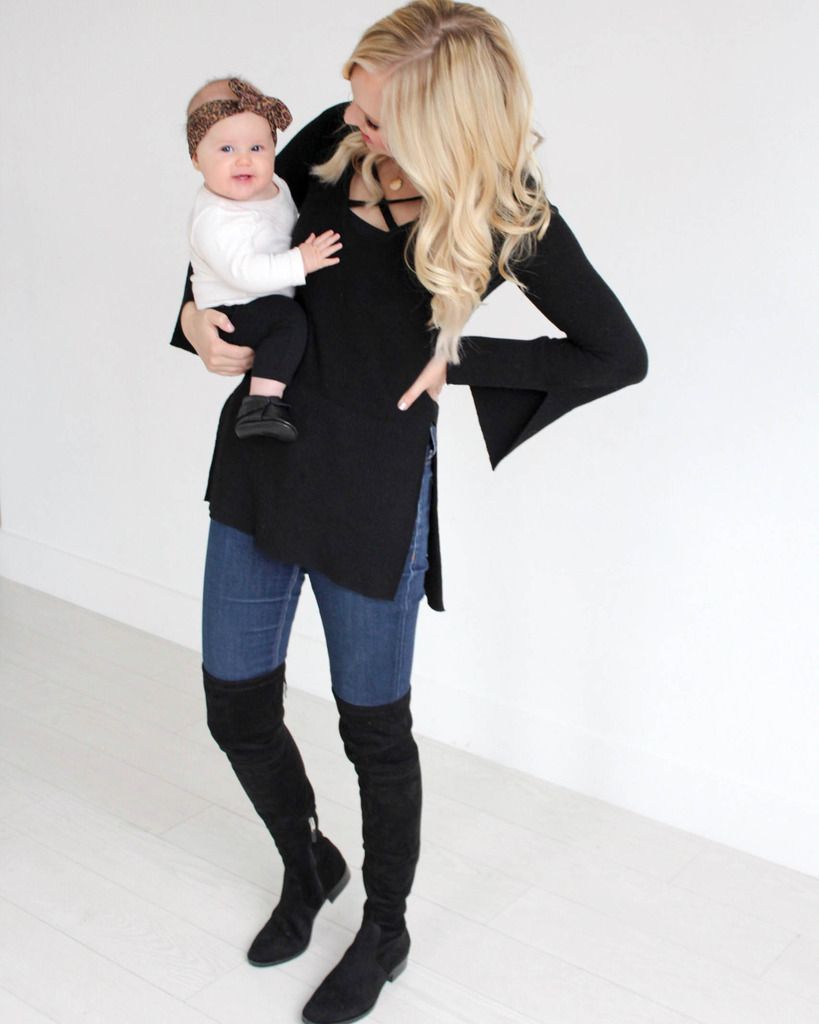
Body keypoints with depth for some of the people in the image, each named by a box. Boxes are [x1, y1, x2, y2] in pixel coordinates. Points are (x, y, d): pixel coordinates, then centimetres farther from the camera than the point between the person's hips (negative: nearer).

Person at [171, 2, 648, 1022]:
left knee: (373, 725, 12)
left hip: (372, 493, -5)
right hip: (258, 459, 5)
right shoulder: (337, 138, -5)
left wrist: (457, 360, -11)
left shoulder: (508, 216, -16)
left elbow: (619, 355, -7)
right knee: (237, 711, 14)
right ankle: (308, 865, 45)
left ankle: (385, 931, 39)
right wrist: (199, 308, -5)